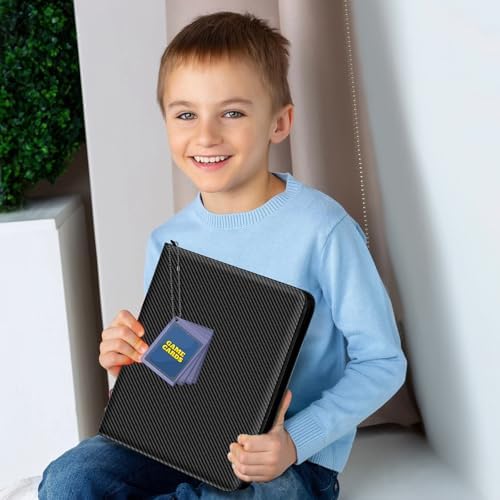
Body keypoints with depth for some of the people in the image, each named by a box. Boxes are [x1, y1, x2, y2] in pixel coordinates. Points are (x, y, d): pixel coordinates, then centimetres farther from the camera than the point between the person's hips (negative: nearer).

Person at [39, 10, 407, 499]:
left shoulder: (321, 227, -15)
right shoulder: (167, 241, 2)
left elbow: (382, 361, -10)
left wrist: (295, 441, -23)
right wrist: (127, 363, -10)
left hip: (297, 457, -4)